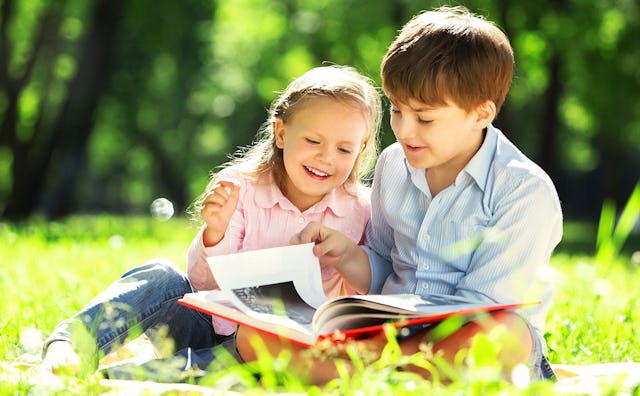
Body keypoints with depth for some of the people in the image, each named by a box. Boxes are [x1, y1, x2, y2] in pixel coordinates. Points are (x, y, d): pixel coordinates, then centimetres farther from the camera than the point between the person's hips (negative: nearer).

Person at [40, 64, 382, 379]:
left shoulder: (359, 210, -2)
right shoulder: (242, 189, -5)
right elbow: (204, 282, -9)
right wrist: (215, 232, -29)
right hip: (213, 324, 1)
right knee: (163, 277, -26)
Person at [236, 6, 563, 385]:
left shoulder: (526, 192, -10)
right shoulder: (393, 165, 10)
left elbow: (481, 309, -16)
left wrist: (387, 348, -25)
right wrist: (348, 255, -3)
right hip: (392, 332, 5)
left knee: (501, 337, -43)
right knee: (254, 334, -17)